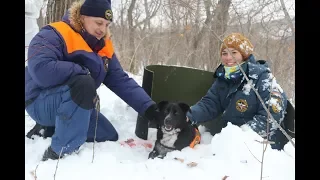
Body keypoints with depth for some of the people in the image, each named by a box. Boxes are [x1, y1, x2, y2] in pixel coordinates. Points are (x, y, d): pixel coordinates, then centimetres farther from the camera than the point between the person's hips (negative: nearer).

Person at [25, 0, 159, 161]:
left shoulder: (104, 46, 3)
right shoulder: (55, 35, -21)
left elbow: (121, 81, -2)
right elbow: (41, 70, -37)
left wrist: (147, 107, -14)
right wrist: (84, 71, -26)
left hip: (75, 105, 8)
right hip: (41, 103, -8)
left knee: (110, 137, 11)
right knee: (83, 83, -35)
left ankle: (52, 128, 15)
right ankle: (58, 152, -26)